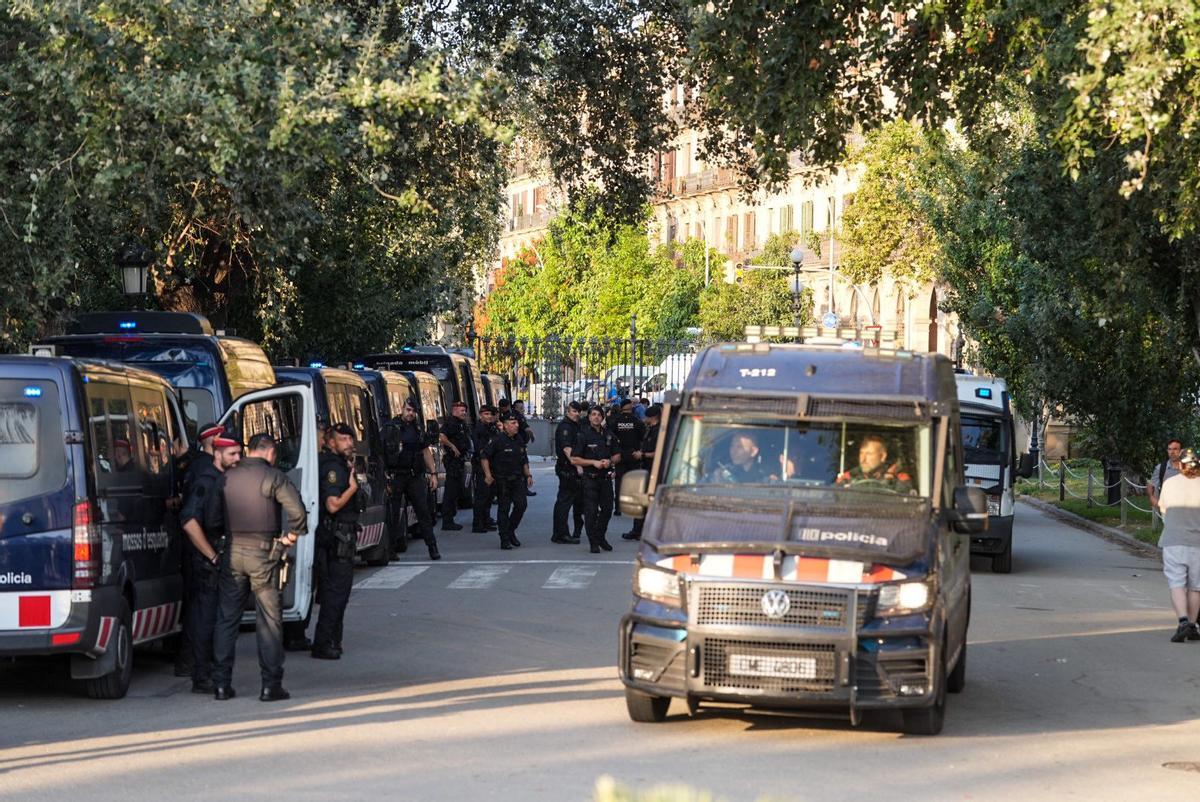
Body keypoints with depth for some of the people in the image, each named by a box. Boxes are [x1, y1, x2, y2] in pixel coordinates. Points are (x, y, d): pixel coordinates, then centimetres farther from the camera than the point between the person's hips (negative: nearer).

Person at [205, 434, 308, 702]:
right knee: (269, 619, 3)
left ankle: (221, 684, 8)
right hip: (263, 553, -3)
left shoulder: (226, 478, 7)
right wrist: (292, 535, -2)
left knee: (226, 619, 10)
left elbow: (211, 521, 5)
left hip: (233, 554, 4)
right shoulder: (274, 477, -6)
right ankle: (271, 685, 2)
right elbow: (297, 510, -18)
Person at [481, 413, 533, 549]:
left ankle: (511, 531, 16)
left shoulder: (519, 440, 10)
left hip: (517, 479, 6)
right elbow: (484, 457, -10)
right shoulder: (498, 440, -10)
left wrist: (528, 474, 16)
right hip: (502, 481, -6)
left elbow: (524, 460, 23)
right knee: (504, 509, -1)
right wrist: (488, 475, -16)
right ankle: (505, 540, 4)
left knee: (521, 504, -4)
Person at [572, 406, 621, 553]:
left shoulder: (609, 435, 9)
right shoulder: (583, 435, -5)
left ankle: (601, 537, 27)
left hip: (606, 477, 4)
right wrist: (593, 462, -15)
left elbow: (617, 456, 16)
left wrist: (610, 461, -6)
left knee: (607, 508, 9)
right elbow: (574, 459, -7)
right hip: (590, 478, -4)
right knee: (591, 511, -4)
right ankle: (593, 543, 4)